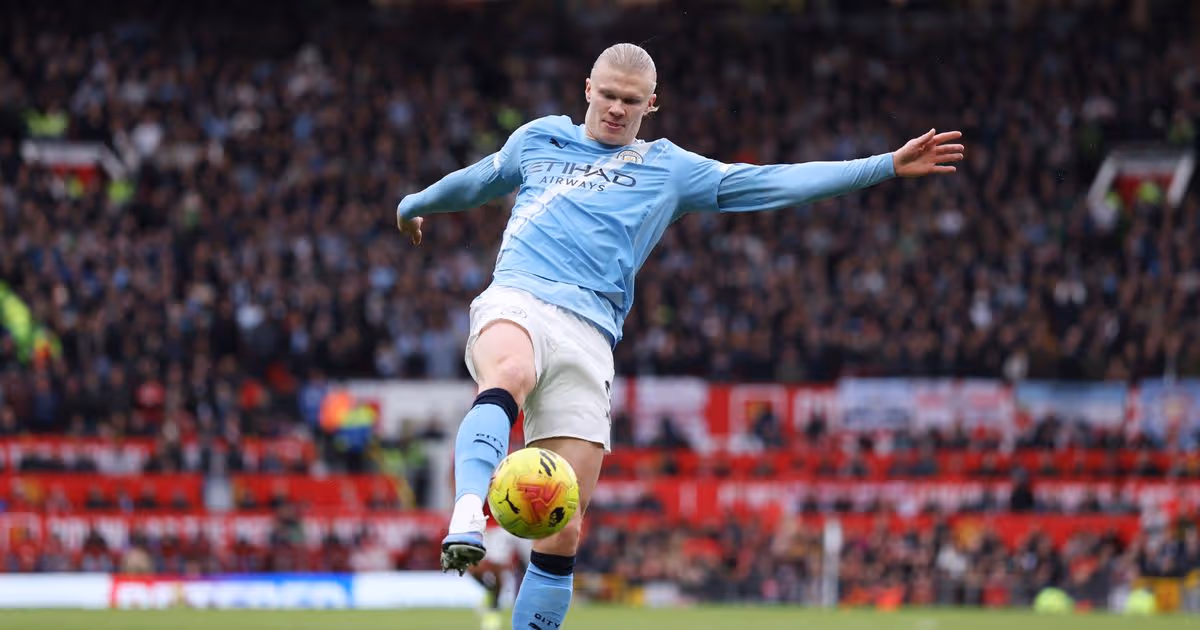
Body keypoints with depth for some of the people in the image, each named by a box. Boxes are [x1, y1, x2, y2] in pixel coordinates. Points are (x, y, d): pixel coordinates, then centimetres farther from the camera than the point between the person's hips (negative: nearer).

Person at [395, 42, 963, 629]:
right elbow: (479, 180, 42)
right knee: (509, 373, -41)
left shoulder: (668, 168, 20)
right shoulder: (539, 138, 23)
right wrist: (416, 203, 58)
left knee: (562, 533, -6)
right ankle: (467, 517, -61)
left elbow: (774, 183, 17)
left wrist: (887, 165, 12)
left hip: (589, 333, 2)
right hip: (516, 302, -2)